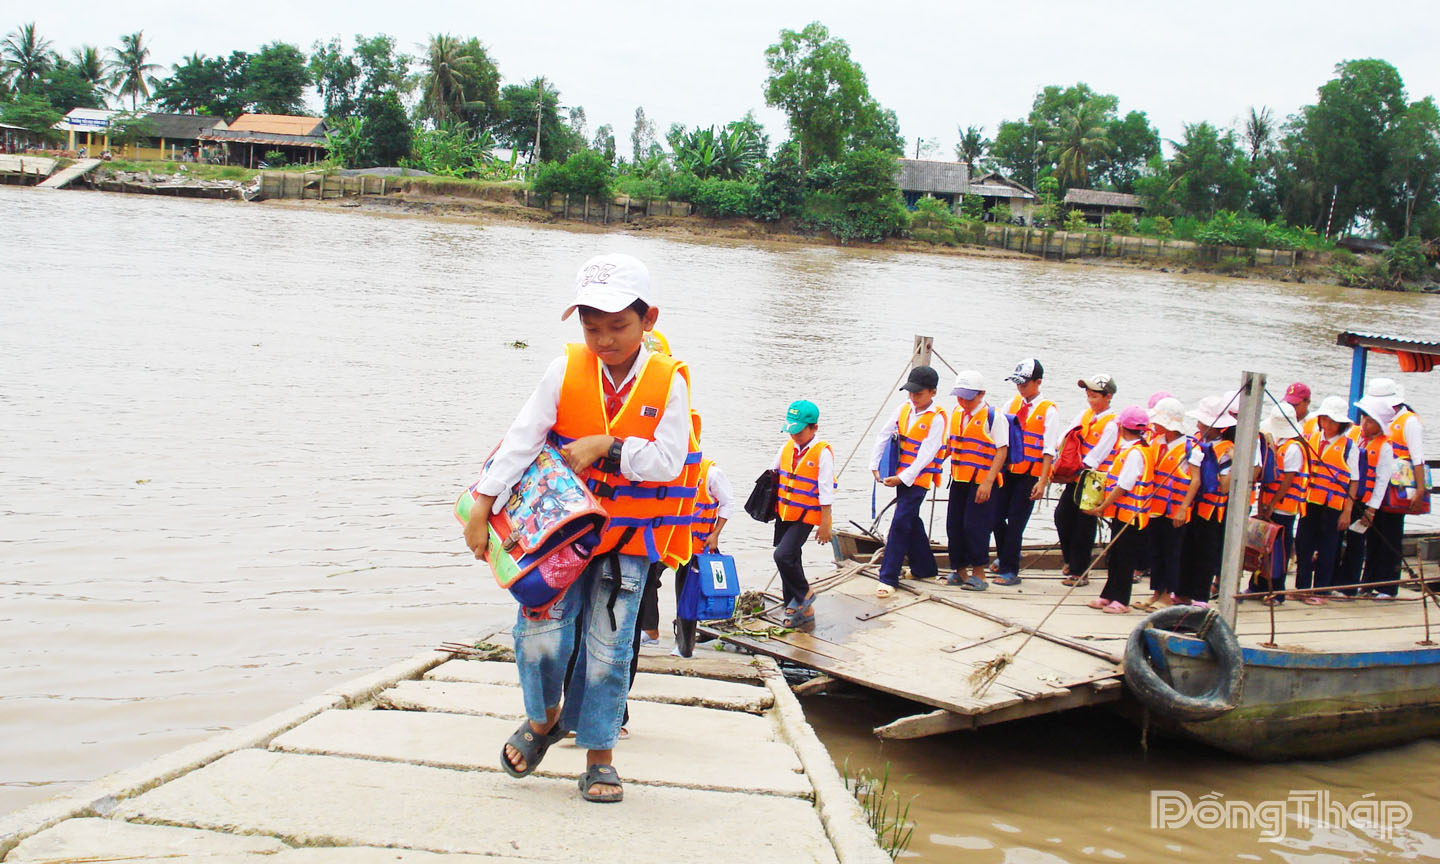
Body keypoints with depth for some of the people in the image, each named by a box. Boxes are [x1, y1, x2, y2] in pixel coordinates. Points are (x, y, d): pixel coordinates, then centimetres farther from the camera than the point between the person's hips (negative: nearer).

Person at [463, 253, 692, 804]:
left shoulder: (668, 381, -9)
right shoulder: (566, 371, -7)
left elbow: (667, 461, -14)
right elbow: (521, 441, -8)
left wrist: (606, 446, -22)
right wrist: (482, 507, -12)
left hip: (629, 537, -1)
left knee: (607, 646, 3)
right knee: (542, 632, -7)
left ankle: (599, 754, 20)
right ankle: (546, 718, 23)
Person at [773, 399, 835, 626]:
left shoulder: (822, 453, -13)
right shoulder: (788, 446, 5)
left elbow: (826, 492, -12)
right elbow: (774, 474, 18)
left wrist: (825, 525, -12)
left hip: (805, 516, -7)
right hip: (783, 513, 7)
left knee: (783, 555, -18)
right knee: (790, 560, 12)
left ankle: (803, 595, 6)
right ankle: (803, 609, 25)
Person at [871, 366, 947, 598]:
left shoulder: (937, 418, -12)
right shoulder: (904, 408, 5)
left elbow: (927, 453, -16)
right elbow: (884, 435, 9)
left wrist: (904, 477, -18)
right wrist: (875, 464, 3)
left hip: (918, 479, -7)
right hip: (900, 476, 7)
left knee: (900, 524, -11)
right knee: (912, 522, 16)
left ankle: (888, 579, -10)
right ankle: (925, 568, 32)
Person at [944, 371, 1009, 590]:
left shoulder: (994, 417, -10)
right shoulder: (956, 414, 11)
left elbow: (1002, 451, -13)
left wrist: (988, 482, -19)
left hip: (981, 482, -7)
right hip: (958, 480, 7)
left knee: (975, 526, -8)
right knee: (954, 525, 8)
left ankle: (978, 574, 2)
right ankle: (960, 571, 20)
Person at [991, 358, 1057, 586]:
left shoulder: (1048, 411, -6)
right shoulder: (1013, 403, 9)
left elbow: (1049, 450, -9)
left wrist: (1042, 482, -15)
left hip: (1029, 475, -5)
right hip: (1007, 471, 5)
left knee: (1015, 522, -3)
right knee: (997, 516, 6)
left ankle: (1009, 571, 5)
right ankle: (1003, 556, 31)